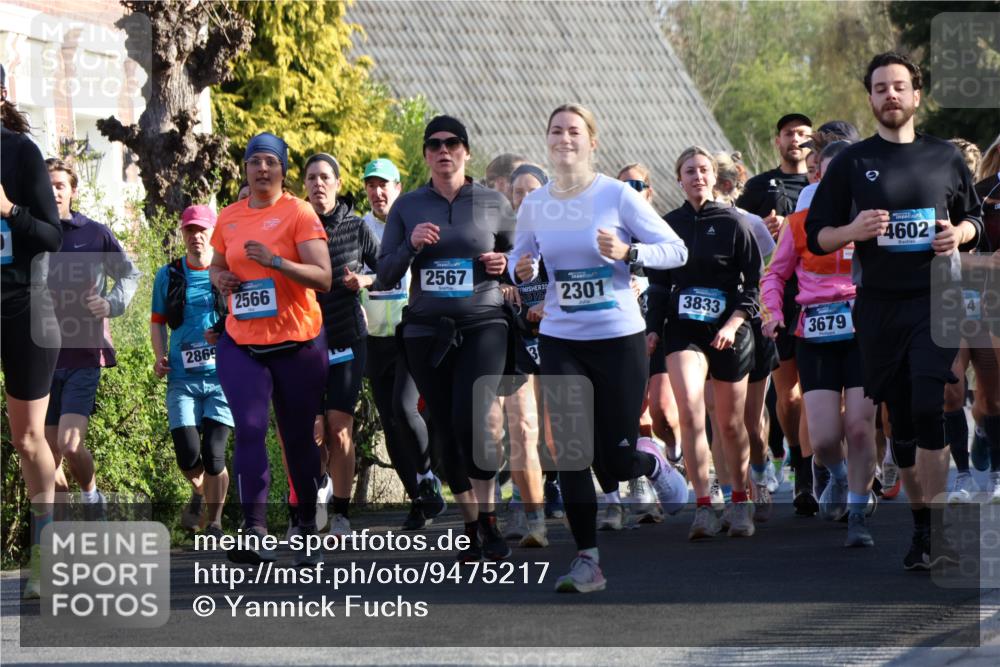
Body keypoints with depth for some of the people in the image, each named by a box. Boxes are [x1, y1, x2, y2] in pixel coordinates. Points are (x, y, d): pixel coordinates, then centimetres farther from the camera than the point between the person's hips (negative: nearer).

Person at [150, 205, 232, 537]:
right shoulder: (168, 276, 9)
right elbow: (157, 321, 19)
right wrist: (160, 356, 3)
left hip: (223, 376, -2)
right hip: (182, 378, 2)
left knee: (213, 454, -9)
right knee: (188, 456, -9)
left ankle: (215, 520, 12)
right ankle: (199, 492, 26)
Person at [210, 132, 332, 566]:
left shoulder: (298, 213, -5)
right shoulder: (229, 218, 10)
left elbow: (322, 277, -12)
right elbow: (217, 265, 26)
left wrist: (275, 261, -24)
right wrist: (220, 278, 2)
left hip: (297, 343, -3)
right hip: (241, 344, 3)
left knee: (298, 437, 7)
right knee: (249, 429, -14)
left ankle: (307, 526, 23)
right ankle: (254, 532, -20)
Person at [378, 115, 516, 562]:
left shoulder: (494, 203, 4)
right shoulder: (408, 207, 7)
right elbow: (385, 276, 5)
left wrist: (504, 265, -7)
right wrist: (411, 245, -12)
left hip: (482, 326, -3)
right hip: (426, 331, 3)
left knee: (470, 421, -20)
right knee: (447, 434, 4)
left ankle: (489, 522, -7)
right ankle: (471, 528, 17)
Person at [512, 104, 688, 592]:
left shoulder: (617, 195, -7)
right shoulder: (535, 206, 3)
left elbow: (676, 250, -5)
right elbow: (520, 255, 19)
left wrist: (628, 252, -22)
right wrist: (521, 270, -5)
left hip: (619, 337, -3)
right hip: (561, 342, 3)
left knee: (617, 460, -1)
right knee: (570, 454, -5)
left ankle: (653, 462, 36)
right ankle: (587, 560, 4)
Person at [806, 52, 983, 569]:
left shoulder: (945, 157, 9)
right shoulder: (853, 162, 7)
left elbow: (974, 218, 21)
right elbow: (817, 236, 7)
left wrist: (959, 233, -2)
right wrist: (854, 231, -13)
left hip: (936, 299, -1)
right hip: (878, 307, 1)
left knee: (929, 410, -16)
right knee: (901, 420, 5)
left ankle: (932, 531, -15)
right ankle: (921, 521, 17)